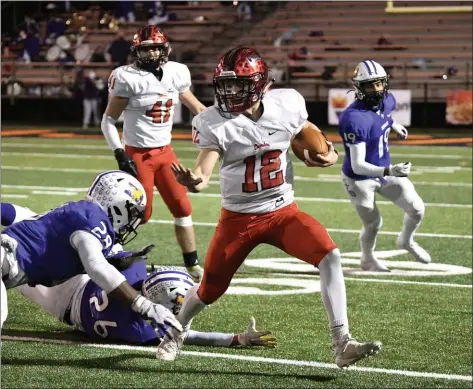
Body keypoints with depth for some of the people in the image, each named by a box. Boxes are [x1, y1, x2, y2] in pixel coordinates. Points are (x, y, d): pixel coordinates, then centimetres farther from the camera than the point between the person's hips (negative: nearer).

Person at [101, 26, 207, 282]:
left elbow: (194, 106, 19)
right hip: (138, 154, -5)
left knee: (182, 209, 4)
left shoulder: (176, 73, 2)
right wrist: (119, 154, -19)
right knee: (140, 214, -7)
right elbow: (108, 120, -10)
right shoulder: (128, 78, -14)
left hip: (165, 152, 5)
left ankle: (192, 265, 14)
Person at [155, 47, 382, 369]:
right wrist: (191, 181, -51)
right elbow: (204, 172, -29)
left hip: (284, 212, 1)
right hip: (239, 218, -1)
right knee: (210, 290, 11)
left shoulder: (287, 104, -9)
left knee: (330, 257, -23)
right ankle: (176, 333, 44)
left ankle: (343, 344, -20)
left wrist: (329, 155, -1)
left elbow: (307, 132, 15)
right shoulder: (214, 122, -18)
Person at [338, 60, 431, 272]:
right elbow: (358, 166, -37)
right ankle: (368, 260, 42)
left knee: (417, 209, 4)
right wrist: (389, 171, -49)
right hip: (359, 180, -7)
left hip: (385, 170, 7)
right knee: (373, 223, 10)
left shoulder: (387, 101, -12)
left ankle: (406, 241, 38)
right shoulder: (354, 119, -36)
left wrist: (395, 125, 37)